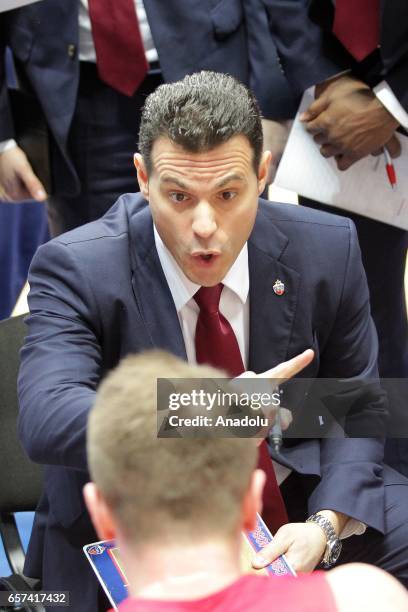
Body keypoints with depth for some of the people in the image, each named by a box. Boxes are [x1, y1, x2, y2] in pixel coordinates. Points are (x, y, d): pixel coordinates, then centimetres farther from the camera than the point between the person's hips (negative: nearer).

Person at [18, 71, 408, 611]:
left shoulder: (328, 249, -6)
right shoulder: (75, 269, -16)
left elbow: (356, 410, 4)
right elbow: (47, 423, -31)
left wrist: (326, 526, -16)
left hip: (293, 499, 3)